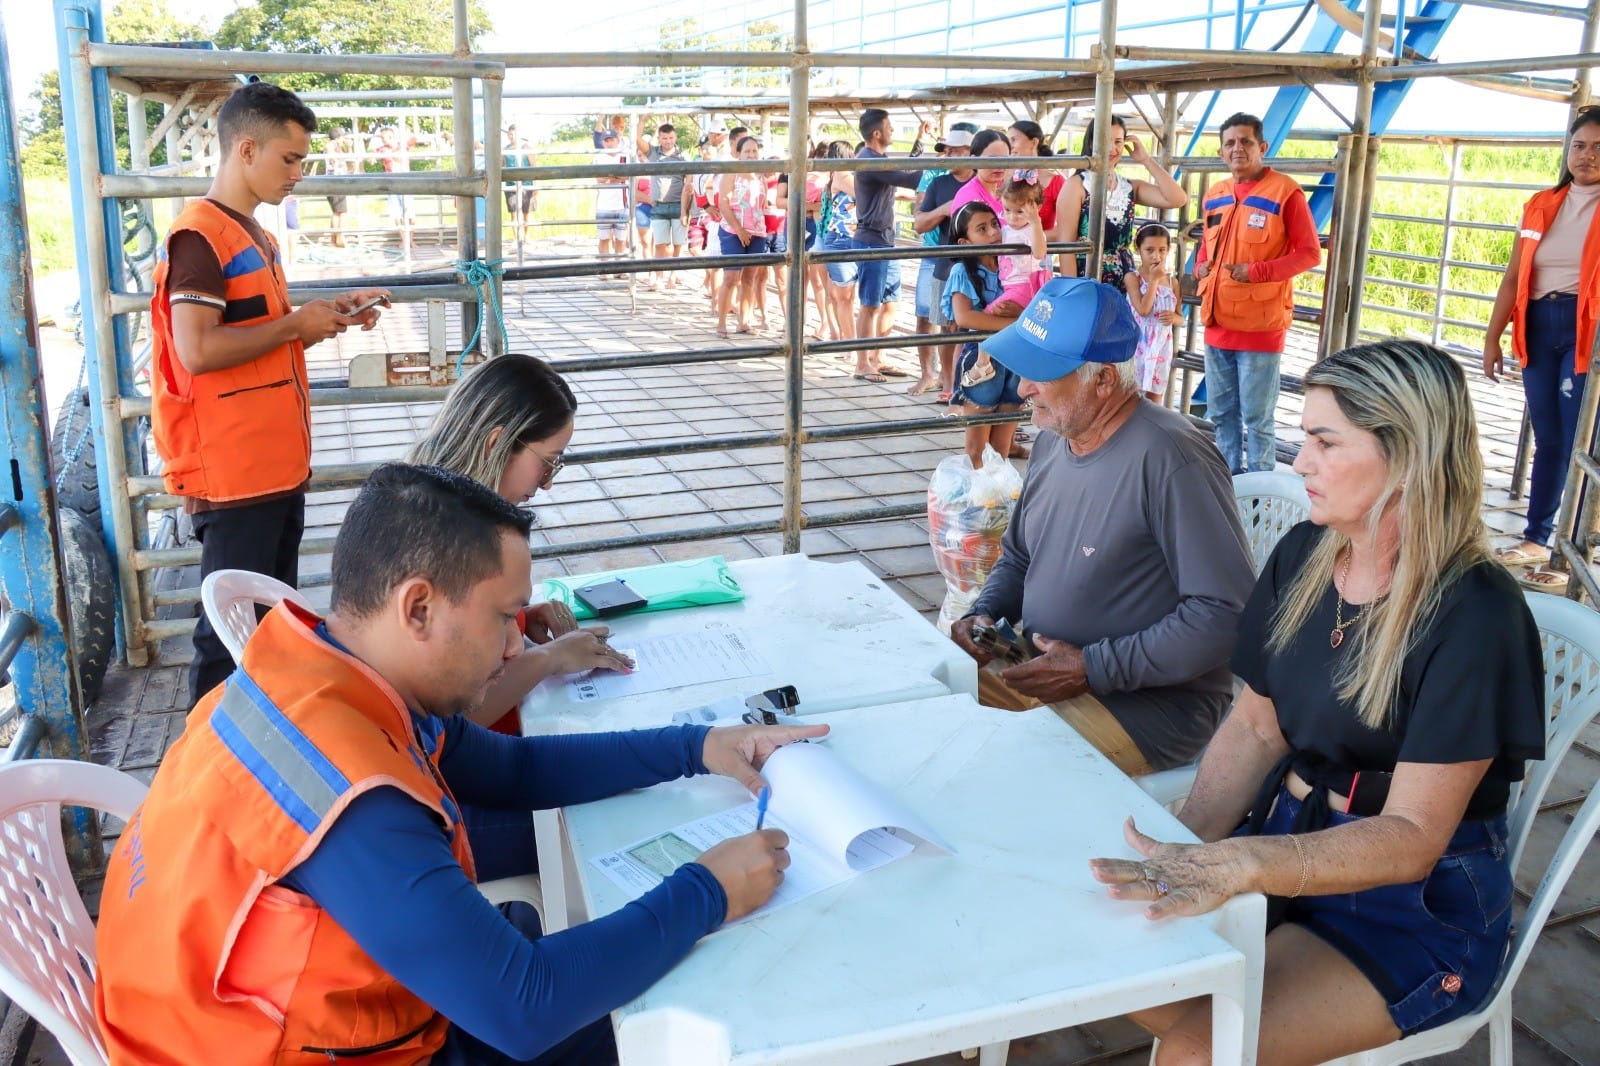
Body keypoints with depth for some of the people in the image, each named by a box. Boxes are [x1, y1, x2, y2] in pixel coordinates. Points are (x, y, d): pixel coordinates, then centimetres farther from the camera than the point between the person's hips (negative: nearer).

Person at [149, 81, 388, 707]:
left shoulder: (255, 235, 15)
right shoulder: (200, 234, -14)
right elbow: (198, 350, -24)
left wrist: (330, 316, 8)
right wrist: (295, 323, -14)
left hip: (279, 464, 9)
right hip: (232, 474, -9)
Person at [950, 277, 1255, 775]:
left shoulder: (1169, 458, -21)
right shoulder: (1053, 440, 7)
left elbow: (1225, 612, -23)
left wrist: (1092, 669, -21)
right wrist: (983, 614, 0)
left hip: (1149, 703, -8)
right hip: (1042, 671, 8)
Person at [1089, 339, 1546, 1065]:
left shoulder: (1473, 617, -20)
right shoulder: (1301, 558, -1)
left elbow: (1410, 837, -23)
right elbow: (1254, 729, 4)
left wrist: (1239, 865, -38)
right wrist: (1184, 848, -12)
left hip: (1423, 904, -6)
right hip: (1289, 838, 6)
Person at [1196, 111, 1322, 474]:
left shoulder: (1285, 192, -8)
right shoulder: (1215, 195, 11)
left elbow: (1310, 253, -8)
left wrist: (1257, 272, -18)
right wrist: (1200, 265, 2)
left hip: (1260, 325, -6)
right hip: (1217, 322, 6)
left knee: (1256, 418, 0)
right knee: (1222, 413, 14)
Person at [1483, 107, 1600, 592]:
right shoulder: (1542, 205, 11)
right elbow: (1514, 276, 11)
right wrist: (1492, 336, 7)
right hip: (1538, 328, 4)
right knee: (1547, 439, 13)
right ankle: (1536, 539, 23)